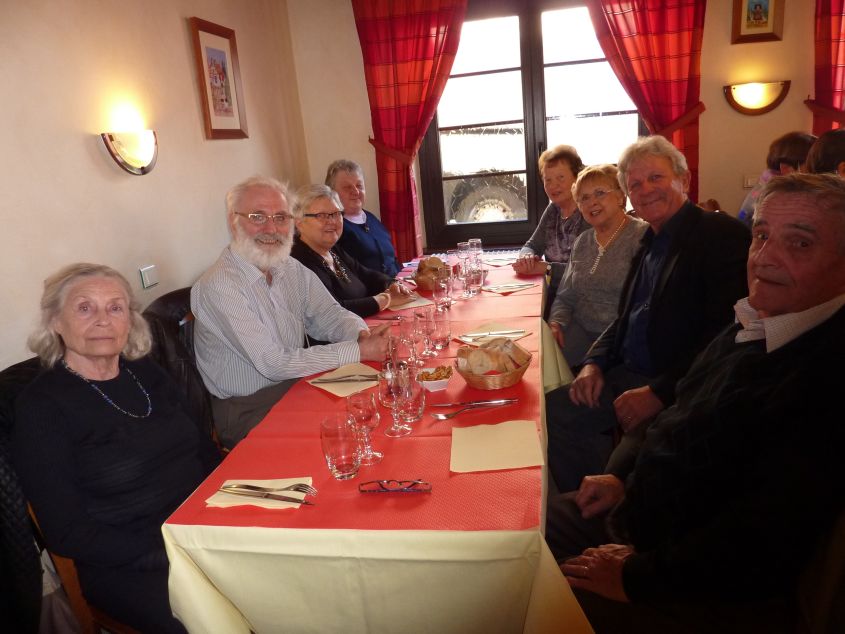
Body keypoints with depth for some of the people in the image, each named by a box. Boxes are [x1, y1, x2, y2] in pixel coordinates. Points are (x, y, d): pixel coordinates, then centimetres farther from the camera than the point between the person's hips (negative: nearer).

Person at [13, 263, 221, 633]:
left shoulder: (146, 373, 10)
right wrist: (166, 554, -18)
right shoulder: (40, 406, -6)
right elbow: (67, 533, -8)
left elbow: (206, 452, 13)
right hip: (130, 568, -5)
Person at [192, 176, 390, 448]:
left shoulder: (292, 269, 5)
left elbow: (332, 315, 6)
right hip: (249, 411, -7)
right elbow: (274, 364, -23)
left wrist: (362, 334, -18)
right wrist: (359, 351, -24)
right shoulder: (218, 286, -20)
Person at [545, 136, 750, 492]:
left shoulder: (722, 235, -10)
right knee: (551, 410, -6)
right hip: (626, 376, 8)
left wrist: (659, 392, -22)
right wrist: (594, 363, 2)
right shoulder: (650, 242, 16)